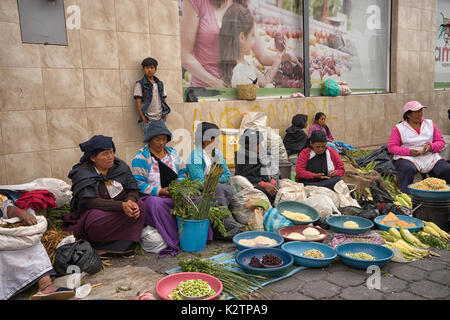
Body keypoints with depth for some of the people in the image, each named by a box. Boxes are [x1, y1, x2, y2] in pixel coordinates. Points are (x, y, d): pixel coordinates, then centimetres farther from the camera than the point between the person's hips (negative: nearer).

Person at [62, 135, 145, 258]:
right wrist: (121, 205, -35)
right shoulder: (82, 173, -11)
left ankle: (123, 246, -20)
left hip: (118, 211, 5)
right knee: (97, 216, -38)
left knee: (140, 206, -21)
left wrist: (131, 201, -24)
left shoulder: (121, 166, 3)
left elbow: (133, 190, 3)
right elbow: (90, 201, -24)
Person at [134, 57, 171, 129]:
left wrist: (165, 116, 4)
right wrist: (144, 119, -13)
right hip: (148, 120, -4)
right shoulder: (139, 84, -2)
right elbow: (138, 103, -6)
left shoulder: (160, 84, 12)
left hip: (160, 118, 4)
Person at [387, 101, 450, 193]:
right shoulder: (399, 128, 3)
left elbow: (441, 142, 15)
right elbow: (391, 147, -2)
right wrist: (409, 151, -16)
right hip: (407, 158, -3)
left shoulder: (430, 124, 15)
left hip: (430, 157, 4)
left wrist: (431, 147, -8)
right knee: (407, 169, -36)